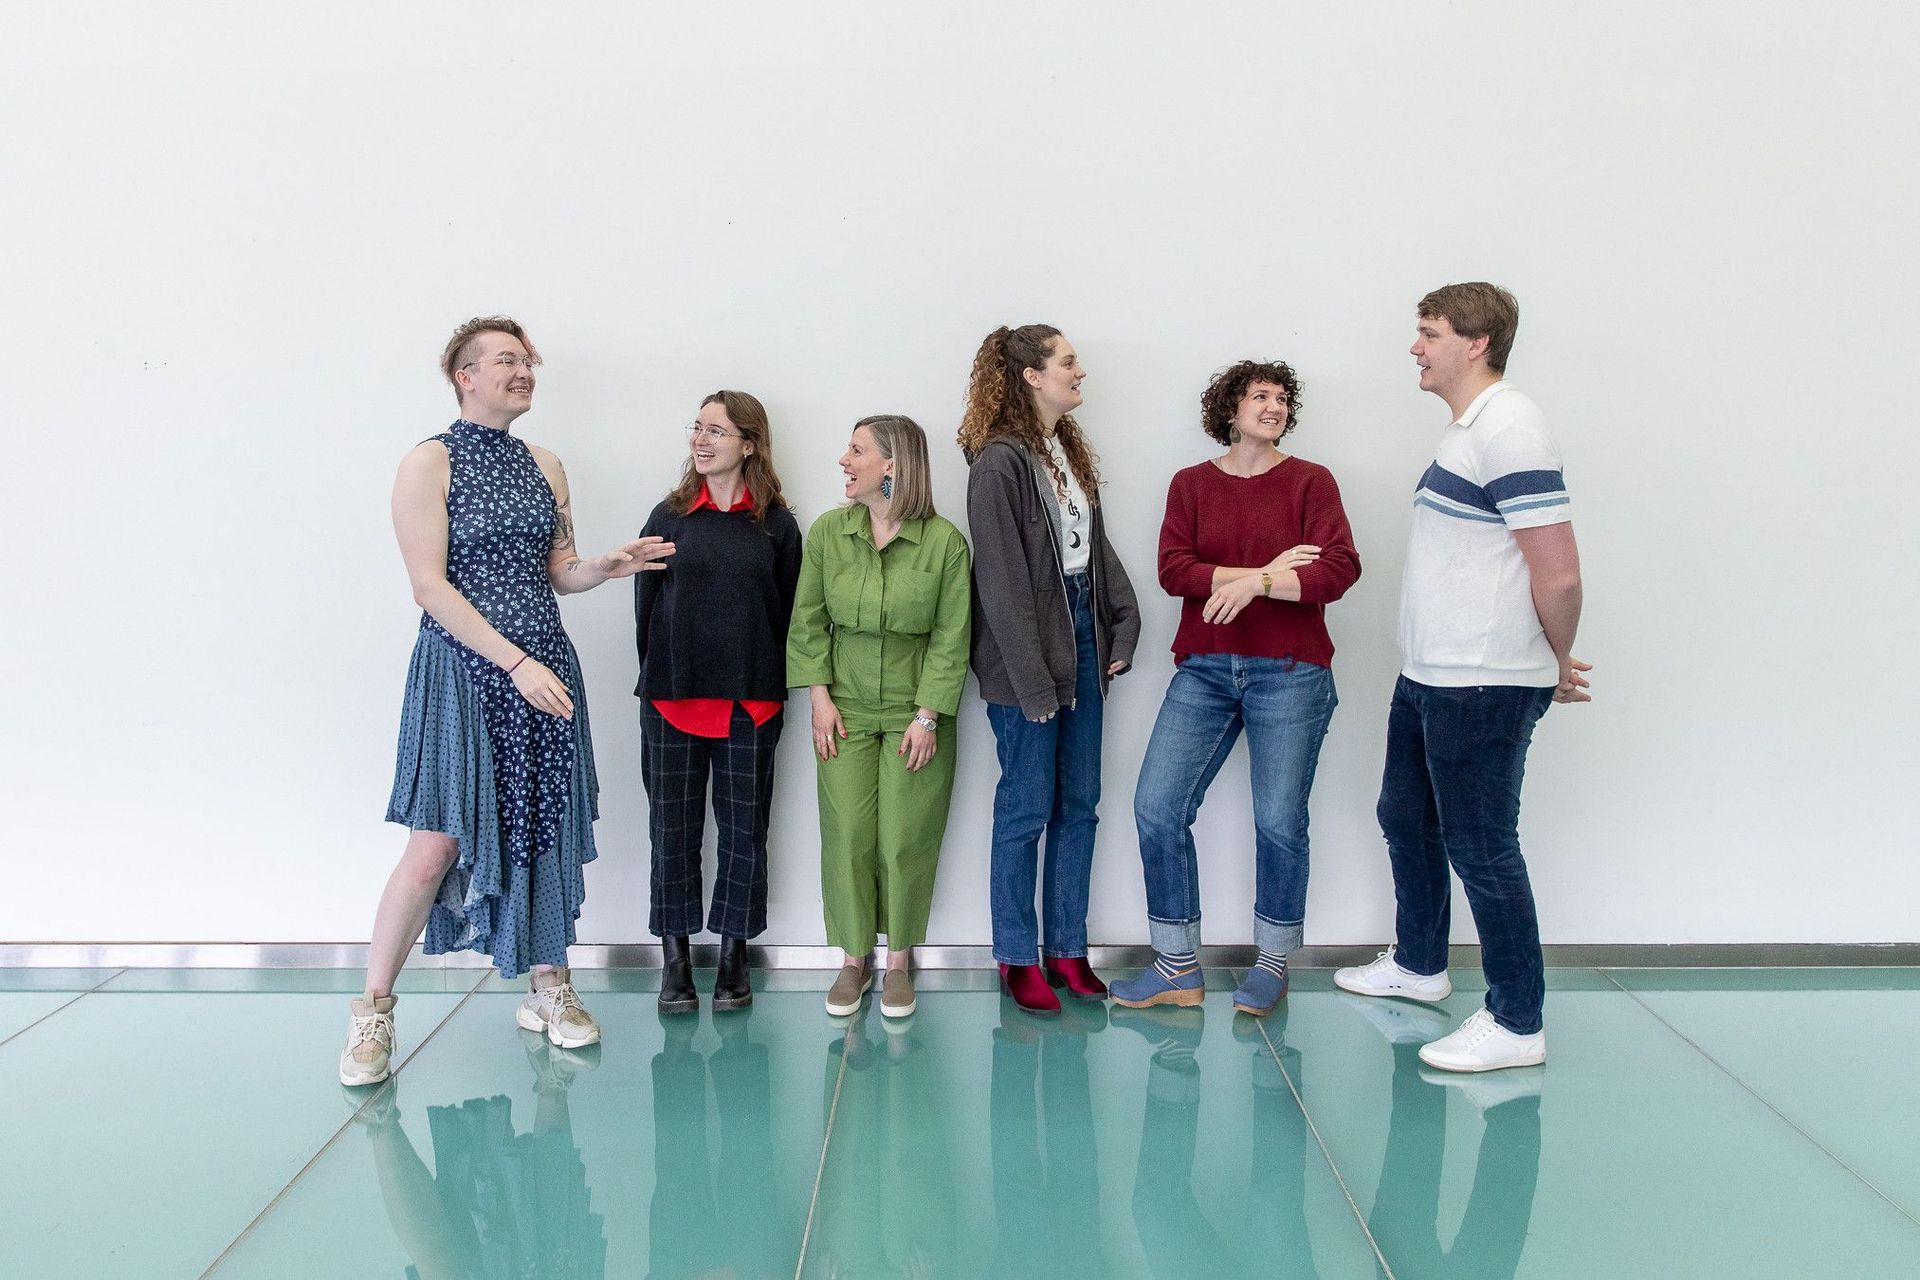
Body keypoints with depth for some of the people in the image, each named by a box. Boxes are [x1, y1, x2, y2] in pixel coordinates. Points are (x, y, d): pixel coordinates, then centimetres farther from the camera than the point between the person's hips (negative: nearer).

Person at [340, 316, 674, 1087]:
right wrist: (516, 662, -18)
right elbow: (430, 586, -12)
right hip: (462, 669, -5)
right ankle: (373, 1010, 8)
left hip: (544, 668, 6)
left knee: (546, 828, 9)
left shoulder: (544, 466, 12)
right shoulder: (429, 463, -5)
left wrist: (606, 566, -6)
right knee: (435, 845, -7)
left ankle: (548, 988, 23)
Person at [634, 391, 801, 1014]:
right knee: (673, 828, 5)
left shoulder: (776, 525, 2)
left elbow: (788, 612, 4)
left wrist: (768, 685, 0)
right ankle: (675, 958, 17)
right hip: (672, 702, 1)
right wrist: (660, 678, 3)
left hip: (751, 705, 0)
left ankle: (733, 956, 19)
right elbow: (645, 606, 7)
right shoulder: (668, 517, 5)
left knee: (743, 828, 6)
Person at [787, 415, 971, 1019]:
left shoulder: (944, 541, -9)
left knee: (905, 841, 1)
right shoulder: (827, 531, -1)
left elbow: (951, 636, -6)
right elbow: (808, 621, 5)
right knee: (847, 837, 0)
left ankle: (898, 960, 19)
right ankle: (853, 959, 17)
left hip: (915, 714, -2)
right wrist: (819, 698, -2)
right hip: (846, 712, 2)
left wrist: (927, 715, -9)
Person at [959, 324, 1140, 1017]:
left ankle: (1068, 949, 23)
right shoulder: (1000, 461, -14)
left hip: (1083, 641, 8)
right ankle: (1017, 959, 15)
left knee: (1079, 803, 12)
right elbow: (1002, 581, -17)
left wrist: (1122, 629, 6)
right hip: (1028, 655, -8)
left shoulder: (1070, 450, 12)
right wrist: (1030, 679, -19)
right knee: (1027, 808, 2)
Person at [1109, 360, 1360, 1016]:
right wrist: (1268, 571, -12)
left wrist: (1257, 583, -19)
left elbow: (1340, 568, -9)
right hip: (1204, 668, 2)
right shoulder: (1190, 484, 9)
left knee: (1279, 821, 1)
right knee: (1157, 807, -4)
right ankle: (1178, 966, 10)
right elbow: (1173, 570, -5)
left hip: (1289, 672, -2)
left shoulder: (1311, 481, 3)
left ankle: (1273, 964, 20)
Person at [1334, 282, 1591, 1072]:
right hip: (1428, 679, 10)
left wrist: (1557, 665, -7)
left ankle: (1516, 1023, 12)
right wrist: (1547, 663, 15)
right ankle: (1418, 964, 41)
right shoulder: (1466, 431, 14)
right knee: (1406, 819, 22)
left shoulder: (1507, 431, -19)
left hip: (1483, 688, -10)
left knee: (1481, 849, -1)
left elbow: (1560, 573, -22)